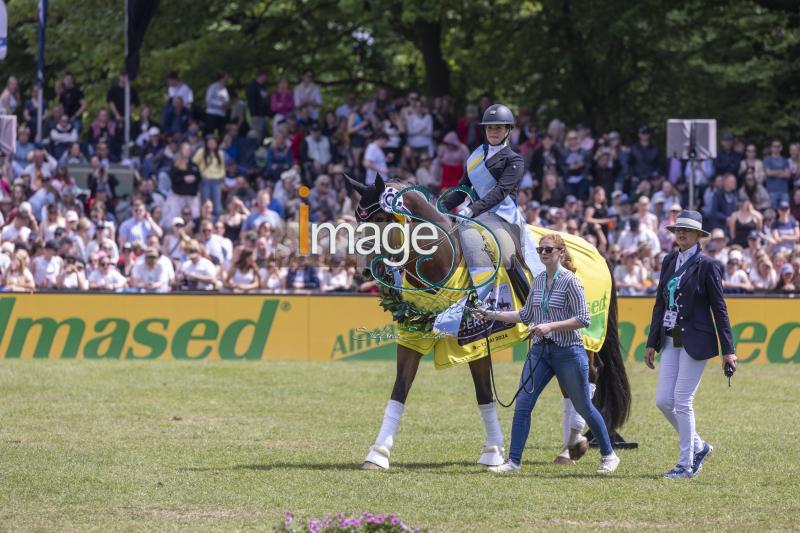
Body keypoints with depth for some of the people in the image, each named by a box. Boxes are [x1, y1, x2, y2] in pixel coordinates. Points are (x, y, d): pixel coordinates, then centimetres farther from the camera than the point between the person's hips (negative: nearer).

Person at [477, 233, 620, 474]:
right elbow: (526, 315, 20)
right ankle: (513, 461, -1)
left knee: (583, 407, 5)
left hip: (569, 352, -6)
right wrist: (494, 315, 13)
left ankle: (608, 455, 22)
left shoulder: (570, 281, -11)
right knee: (522, 404, -4)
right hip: (540, 350, 6)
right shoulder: (538, 281, 9)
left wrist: (550, 326, -24)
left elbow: (583, 319, -16)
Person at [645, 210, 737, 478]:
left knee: (682, 401, -8)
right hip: (670, 340, 7)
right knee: (663, 400, 3)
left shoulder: (707, 265, -7)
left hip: (695, 342, -7)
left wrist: (728, 350, -10)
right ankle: (698, 446, 23)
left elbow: (719, 308, -7)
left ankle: (686, 464, 2)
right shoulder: (669, 262, 12)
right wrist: (652, 343, 15)